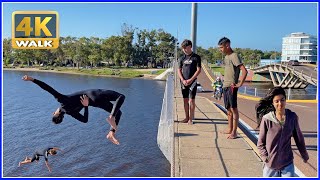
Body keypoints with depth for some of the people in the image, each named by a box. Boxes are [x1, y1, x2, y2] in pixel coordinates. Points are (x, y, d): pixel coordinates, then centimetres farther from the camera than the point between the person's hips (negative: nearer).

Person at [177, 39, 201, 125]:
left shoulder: (196, 57, -2)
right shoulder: (182, 58, 10)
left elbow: (198, 70, -6)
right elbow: (179, 70, 10)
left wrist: (190, 80, -12)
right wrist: (183, 80, -5)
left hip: (192, 82, -4)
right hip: (183, 82, 4)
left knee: (191, 100, -4)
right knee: (185, 100, 8)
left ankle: (191, 119, 3)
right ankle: (187, 117, 18)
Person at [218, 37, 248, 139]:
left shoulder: (234, 56, -13)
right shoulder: (226, 57, 14)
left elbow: (244, 71, -20)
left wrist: (240, 84, -18)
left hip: (231, 87, -9)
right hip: (225, 86, 9)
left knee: (233, 109, -4)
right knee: (228, 109, 14)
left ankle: (234, 132, 1)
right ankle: (229, 129, 24)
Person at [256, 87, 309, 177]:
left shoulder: (292, 117, -6)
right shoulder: (266, 119, -14)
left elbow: (299, 138, 8)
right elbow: (260, 143, -4)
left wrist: (304, 155, 17)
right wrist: (265, 158, -13)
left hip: (288, 164, 1)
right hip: (270, 164, -1)